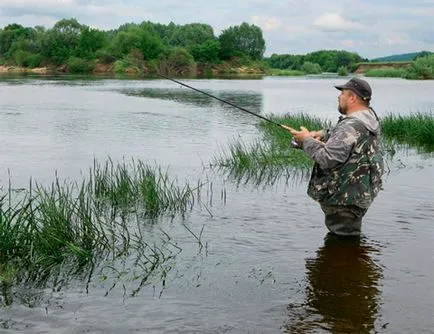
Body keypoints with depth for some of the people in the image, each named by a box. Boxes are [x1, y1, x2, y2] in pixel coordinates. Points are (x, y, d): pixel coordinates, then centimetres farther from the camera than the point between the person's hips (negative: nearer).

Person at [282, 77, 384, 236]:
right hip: (364, 192, 11)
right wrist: (323, 134, 5)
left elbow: (327, 159, -31)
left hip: (345, 199, -11)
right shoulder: (370, 117, 5)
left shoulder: (350, 127, -26)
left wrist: (307, 140, -16)